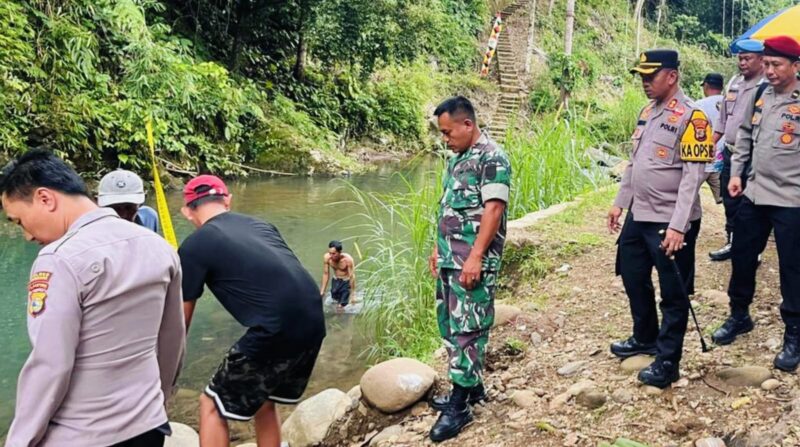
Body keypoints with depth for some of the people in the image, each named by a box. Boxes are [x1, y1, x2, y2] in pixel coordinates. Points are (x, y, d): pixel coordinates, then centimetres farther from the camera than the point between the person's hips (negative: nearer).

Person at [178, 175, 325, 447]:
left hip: (275, 331, -7)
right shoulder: (261, 225, 20)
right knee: (263, 402, 28)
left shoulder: (194, 247, 3)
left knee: (212, 407, 13)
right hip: (313, 324, 7)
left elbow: (181, 321, 9)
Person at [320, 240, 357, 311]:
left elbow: (352, 277, -24)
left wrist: (353, 295, -21)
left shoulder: (348, 259, -31)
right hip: (335, 281, 4)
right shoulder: (326, 257, -19)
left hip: (346, 282, -4)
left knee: (340, 306, -9)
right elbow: (325, 274, -5)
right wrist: (322, 290, 0)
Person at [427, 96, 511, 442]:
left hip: (473, 261, -9)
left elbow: (493, 209, -19)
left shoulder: (492, 158, -12)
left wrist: (475, 257, -22)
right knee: (449, 324, 14)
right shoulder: (458, 158, 16)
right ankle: (470, 387, 27)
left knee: (467, 328, -5)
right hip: (450, 259, 9)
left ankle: (460, 405, 1)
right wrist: (439, 248, 19)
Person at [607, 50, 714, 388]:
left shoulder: (691, 117, -16)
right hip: (638, 216, 9)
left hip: (670, 222, -8)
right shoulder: (647, 112, 10)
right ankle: (645, 338, 41)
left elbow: (693, 176, -20)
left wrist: (678, 226, -24)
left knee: (673, 294, 5)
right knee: (634, 278, 21)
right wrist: (620, 203, 16)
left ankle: (667, 361, 16)